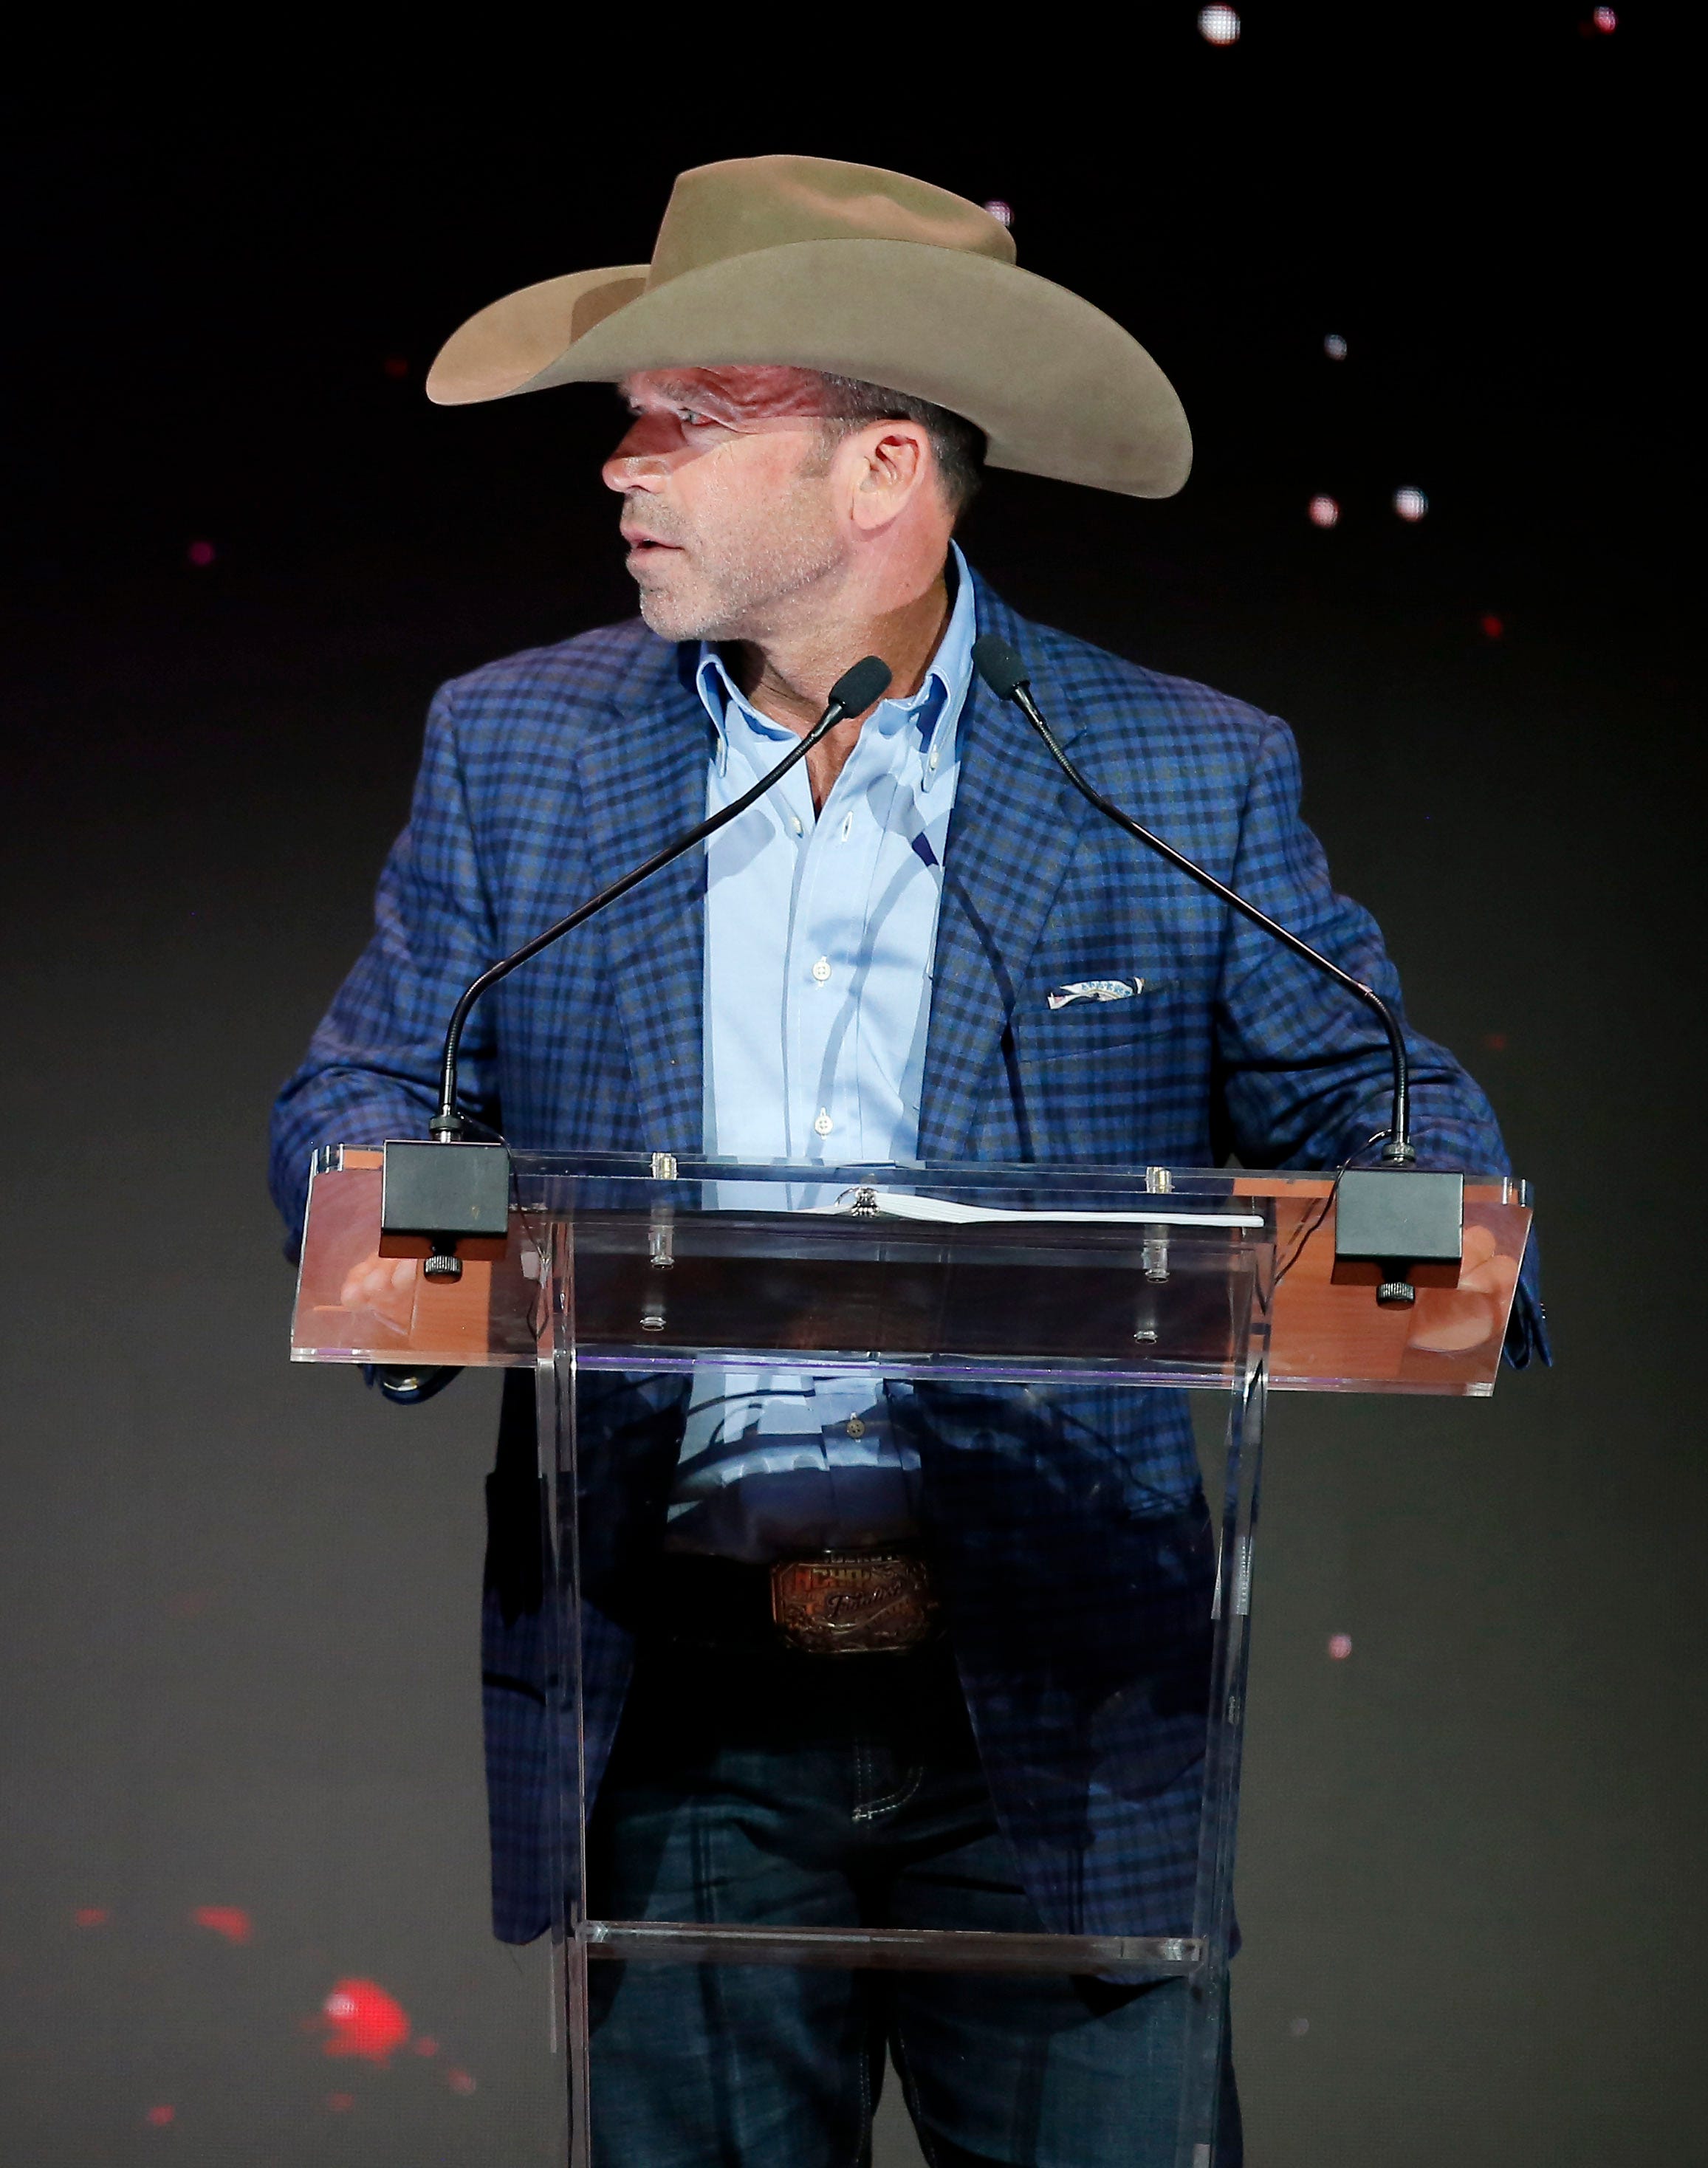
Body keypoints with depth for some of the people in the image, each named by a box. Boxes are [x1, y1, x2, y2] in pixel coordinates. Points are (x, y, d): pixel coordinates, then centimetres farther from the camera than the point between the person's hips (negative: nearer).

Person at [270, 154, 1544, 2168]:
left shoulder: (1186, 780, 2)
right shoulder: (514, 751, 8)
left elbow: (1356, 1087, 5)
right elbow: (364, 1090, 10)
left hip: (1053, 1699, -1)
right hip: (677, 1685, 2)